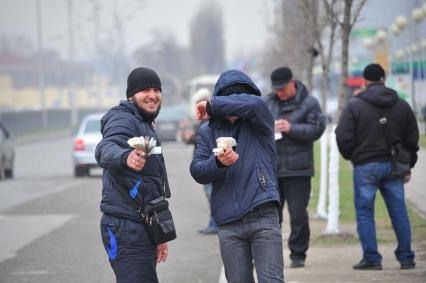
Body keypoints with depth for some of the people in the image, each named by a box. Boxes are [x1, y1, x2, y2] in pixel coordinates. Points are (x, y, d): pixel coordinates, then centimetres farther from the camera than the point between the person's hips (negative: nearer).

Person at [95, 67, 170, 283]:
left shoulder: (146, 126, 24)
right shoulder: (123, 119, -8)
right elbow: (106, 150, -31)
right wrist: (126, 157, -54)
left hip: (141, 228, 10)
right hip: (126, 227, -10)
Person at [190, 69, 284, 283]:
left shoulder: (258, 122, 2)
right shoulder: (208, 131, 11)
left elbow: (252, 103, -21)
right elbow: (197, 172, 2)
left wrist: (211, 107, -11)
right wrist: (218, 163, -19)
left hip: (263, 217, -3)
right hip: (229, 223, 3)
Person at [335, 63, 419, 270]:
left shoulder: (354, 105, -6)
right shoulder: (402, 106, 8)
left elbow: (343, 137, -9)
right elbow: (412, 139, 11)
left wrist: (350, 156, 10)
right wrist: (407, 167, 19)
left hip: (365, 166, -4)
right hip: (393, 166, 4)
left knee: (364, 213, 3)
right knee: (398, 212, 9)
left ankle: (371, 258, 0)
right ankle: (406, 258, 11)